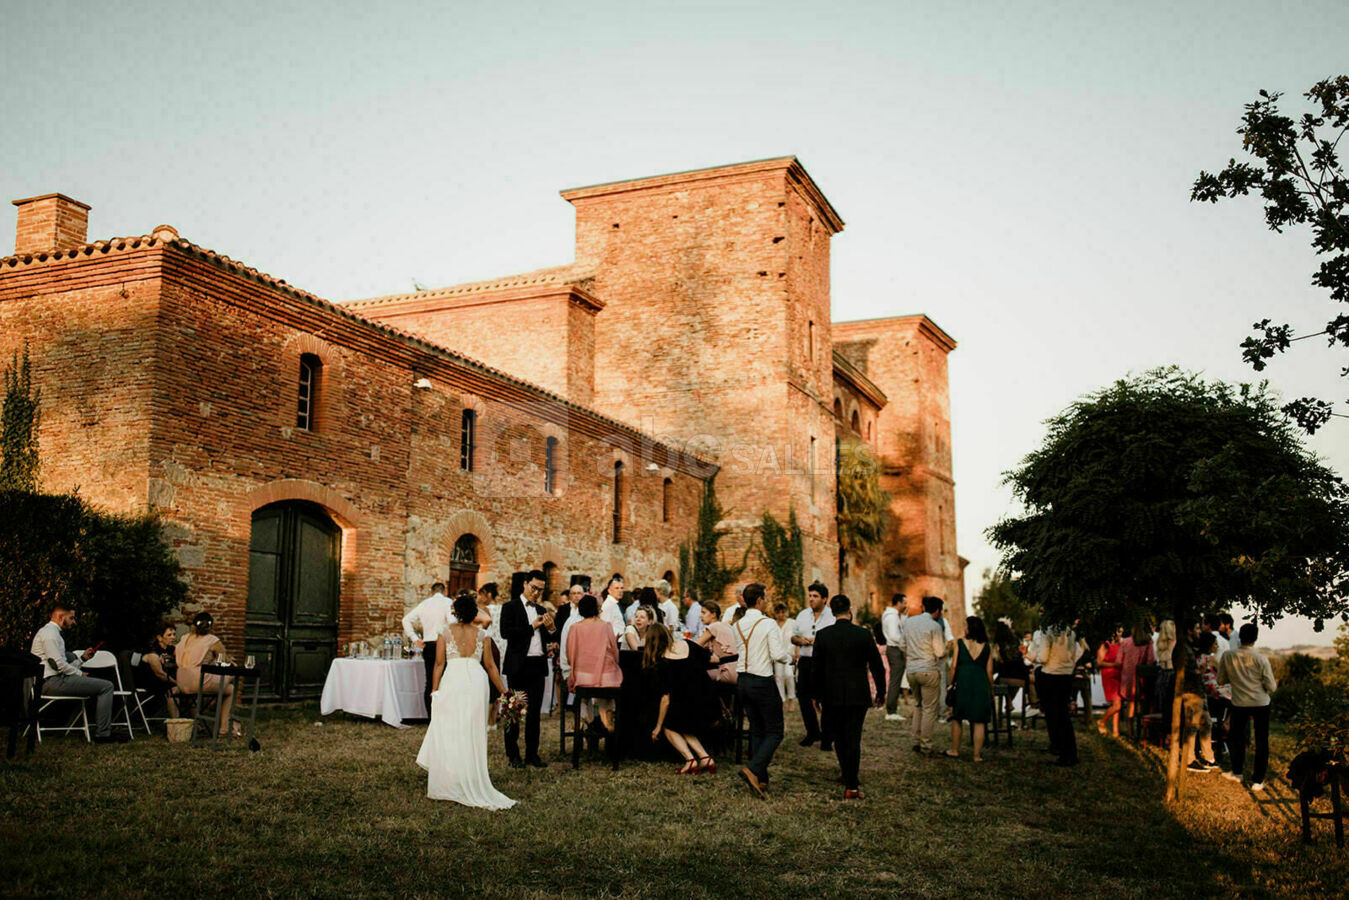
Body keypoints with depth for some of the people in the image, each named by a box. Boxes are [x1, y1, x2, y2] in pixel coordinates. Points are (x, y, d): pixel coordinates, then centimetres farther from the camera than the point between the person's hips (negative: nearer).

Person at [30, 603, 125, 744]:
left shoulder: (50, 631, 25)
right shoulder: (50, 632, -9)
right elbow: (57, 663, -18)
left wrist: (83, 658, 16)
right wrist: (79, 674, -8)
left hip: (52, 682, 11)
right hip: (53, 682, -11)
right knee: (106, 686, -13)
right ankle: (102, 734, -14)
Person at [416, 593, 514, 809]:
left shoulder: (445, 631, 4)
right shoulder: (481, 634, 9)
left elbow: (439, 663, 2)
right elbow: (490, 666, 11)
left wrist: (434, 690, 7)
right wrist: (504, 691, 18)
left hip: (453, 681, -2)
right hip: (477, 681, 2)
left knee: (449, 733, 5)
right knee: (473, 735, 9)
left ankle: (450, 786, 5)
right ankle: (472, 785, 13)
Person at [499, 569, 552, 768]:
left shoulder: (541, 610, 16)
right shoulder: (510, 607, -1)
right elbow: (506, 632, -15)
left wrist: (548, 628, -3)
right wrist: (532, 627, -13)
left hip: (538, 665, 5)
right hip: (518, 666, -5)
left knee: (534, 712, 8)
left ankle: (532, 754, 14)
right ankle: (513, 755, 9)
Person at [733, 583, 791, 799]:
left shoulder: (738, 625, 6)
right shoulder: (768, 623, -13)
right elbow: (777, 654, -17)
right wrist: (789, 656, 3)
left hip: (742, 680, 7)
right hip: (762, 682, -7)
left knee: (757, 731, 14)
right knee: (775, 732, 0)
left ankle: (760, 779, 13)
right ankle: (753, 770, -18)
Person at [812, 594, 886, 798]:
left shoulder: (823, 635, -4)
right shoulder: (864, 634, -6)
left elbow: (816, 668, 1)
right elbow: (877, 666, -1)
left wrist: (817, 694, 12)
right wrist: (881, 692, 12)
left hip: (832, 696, 1)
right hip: (858, 695, -1)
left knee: (839, 738, 16)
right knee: (853, 739, 2)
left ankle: (849, 779, 27)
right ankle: (851, 786, 0)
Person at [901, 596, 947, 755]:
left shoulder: (909, 621, 7)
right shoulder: (934, 626, -12)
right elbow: (940, 652, -11)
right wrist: (946, 648, 10)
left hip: (911, 670, 6)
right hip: (929, 671, -6)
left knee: (918, 705, 19)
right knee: (929, 708, 1)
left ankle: (916, 742, 18)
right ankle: (925, 746, 3)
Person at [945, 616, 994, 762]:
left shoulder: (960, 643, -1)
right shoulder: (987, 647, 3)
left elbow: (954, 666, -1)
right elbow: (989, 671, 4)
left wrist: (950, 684, 9)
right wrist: (991, 689, 14)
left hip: (963, 682, -1)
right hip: (981, 684, 1)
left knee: (956, 718, 13)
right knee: (979, 721, 5)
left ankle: (955, 750, 19)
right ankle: (977, 755, 7)